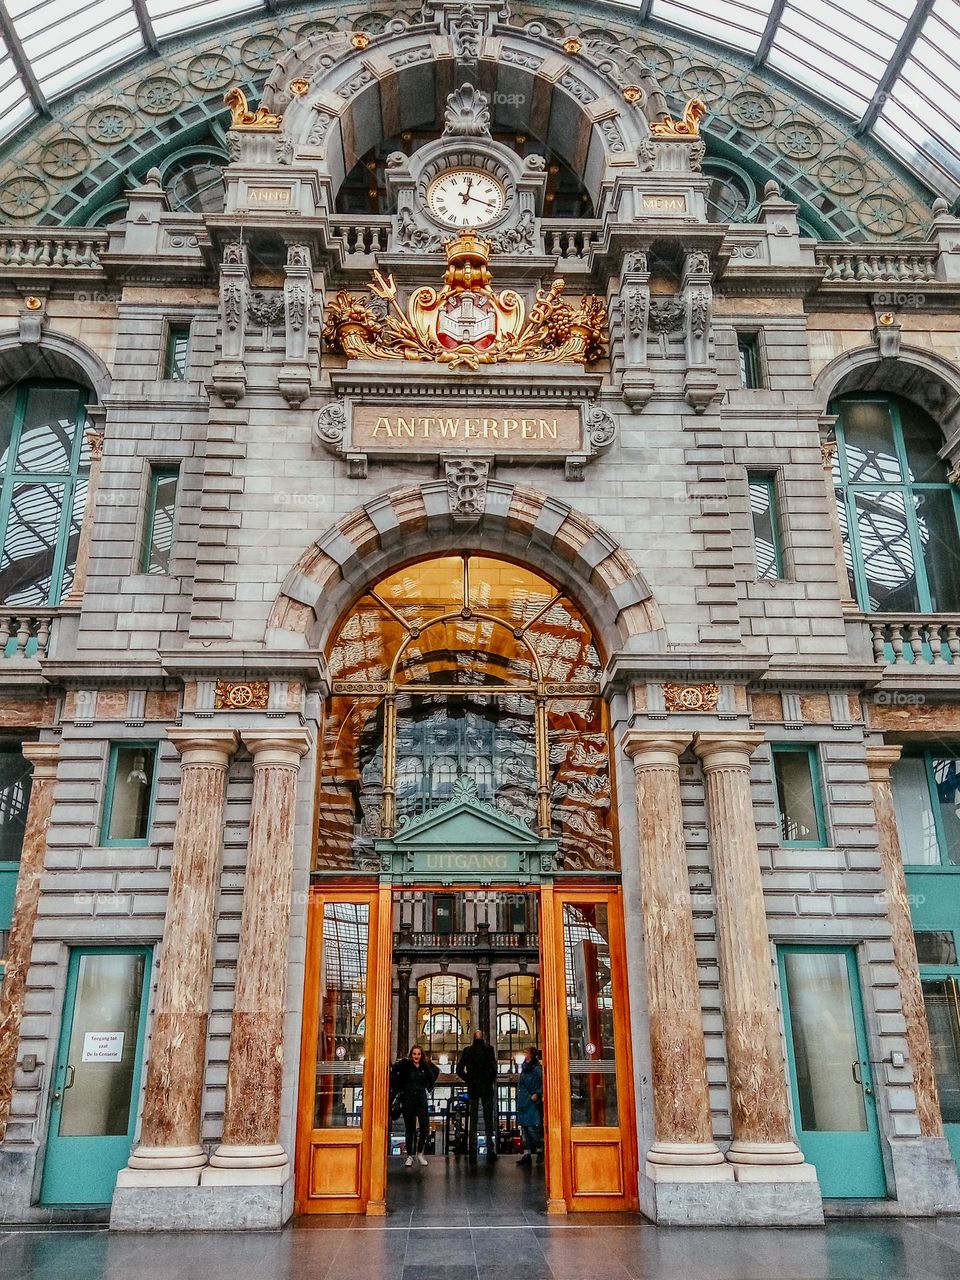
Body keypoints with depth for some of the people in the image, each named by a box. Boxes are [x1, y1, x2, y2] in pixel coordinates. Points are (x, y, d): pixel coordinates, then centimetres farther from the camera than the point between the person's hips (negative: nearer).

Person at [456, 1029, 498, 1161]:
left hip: (473, 1089, 1)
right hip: (487, 1089, -1)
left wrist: (468, 1080, 5)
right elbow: (494, 1068, -13)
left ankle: (472, 1152, 6)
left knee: (473, 1121, 7)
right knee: (488, 1119, 6)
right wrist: (491, 1080, 1)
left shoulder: (467, 1051, 0)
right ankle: (490, 1150, 3)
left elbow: (459, 1069, -3)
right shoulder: (489, 1049, -5)